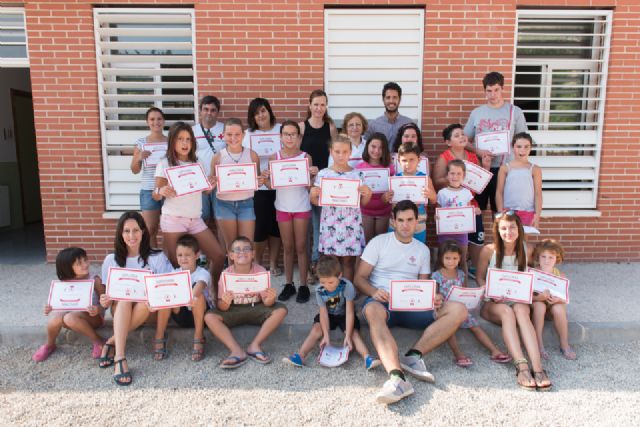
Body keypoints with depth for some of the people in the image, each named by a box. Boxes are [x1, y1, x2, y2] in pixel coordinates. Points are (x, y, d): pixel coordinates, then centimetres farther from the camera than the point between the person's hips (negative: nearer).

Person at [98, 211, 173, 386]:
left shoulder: (157, 258, -1)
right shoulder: (111, 260, 4)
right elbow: (107, 293, 7)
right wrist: (105, 302, -16)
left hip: (149, 312, -1)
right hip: (120, 311, 1)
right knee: (125, 297, -33)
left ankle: (112, 342, -19)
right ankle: (120, 357, -41)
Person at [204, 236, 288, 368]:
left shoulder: (260, 271, -12)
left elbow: (266, 302, -13)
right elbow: (222, 308, -13)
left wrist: (270, 299, -37)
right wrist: (225, 303, -37)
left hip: (256, 309, 0)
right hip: (233, 311, 0)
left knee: (281, 310, -25)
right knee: (209, 316, -25)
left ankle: (255, 345, -22)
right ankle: (237, 351, -28)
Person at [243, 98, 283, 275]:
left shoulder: (281, 129, 4)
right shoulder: (249, 134, 7)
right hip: (258, 188, 0)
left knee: (276, 226, 6)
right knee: (260, 227, -1)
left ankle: (273, 263, 21)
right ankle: (257, 263, 19)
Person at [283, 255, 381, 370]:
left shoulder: (347, 286, -31)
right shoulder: (319, 291, -23)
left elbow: (349, 312, -29)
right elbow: (323, 314, -20)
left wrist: (347, 336, -32)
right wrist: (326, 336, -29)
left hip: (344, 315, -2)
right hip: (329, 315, 2)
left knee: (353, 332, -25)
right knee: (316, 329, -20)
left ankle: (367, 358, -39)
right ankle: (300, 356, -30)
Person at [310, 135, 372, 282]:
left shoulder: (358, 174, 1)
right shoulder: (323, 174, 0)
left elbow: (363, 203, 7)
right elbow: (316, 201, 6)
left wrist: (367, 193, -13)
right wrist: (313, 194, -14)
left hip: (351, 224, 0)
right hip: (330, 224, 0)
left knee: (348, 261, 7)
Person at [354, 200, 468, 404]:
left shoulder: (423, 250, 19)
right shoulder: (379, 242, 7)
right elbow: (360, 278, 2)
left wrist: (433, 298, -6)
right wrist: (374, 292, -20)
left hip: (412, 305, 4)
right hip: (382, 301, -3)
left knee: (459, 310, -19)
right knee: (372, 310, -41)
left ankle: (414, 355, -34)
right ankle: (397, 377, -57)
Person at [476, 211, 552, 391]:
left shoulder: (527, 251, 3)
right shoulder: (489, 250, -4)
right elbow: (480, 278, 4)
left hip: (519, 300, 2)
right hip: (493, 303, -1)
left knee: (521, 310, -34)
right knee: (506, 311, -36)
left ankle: (537, 367, -46)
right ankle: (521, 366, -47)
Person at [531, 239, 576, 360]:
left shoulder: (560, 275, -8)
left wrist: (558, 299, -34)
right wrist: (539, 297, -40)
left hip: (554, 305, 2)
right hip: (537, 304, -2)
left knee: (559, 308, -30)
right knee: (539, 305, -33)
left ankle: (564, 345, -13)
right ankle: (539, 345, -25)